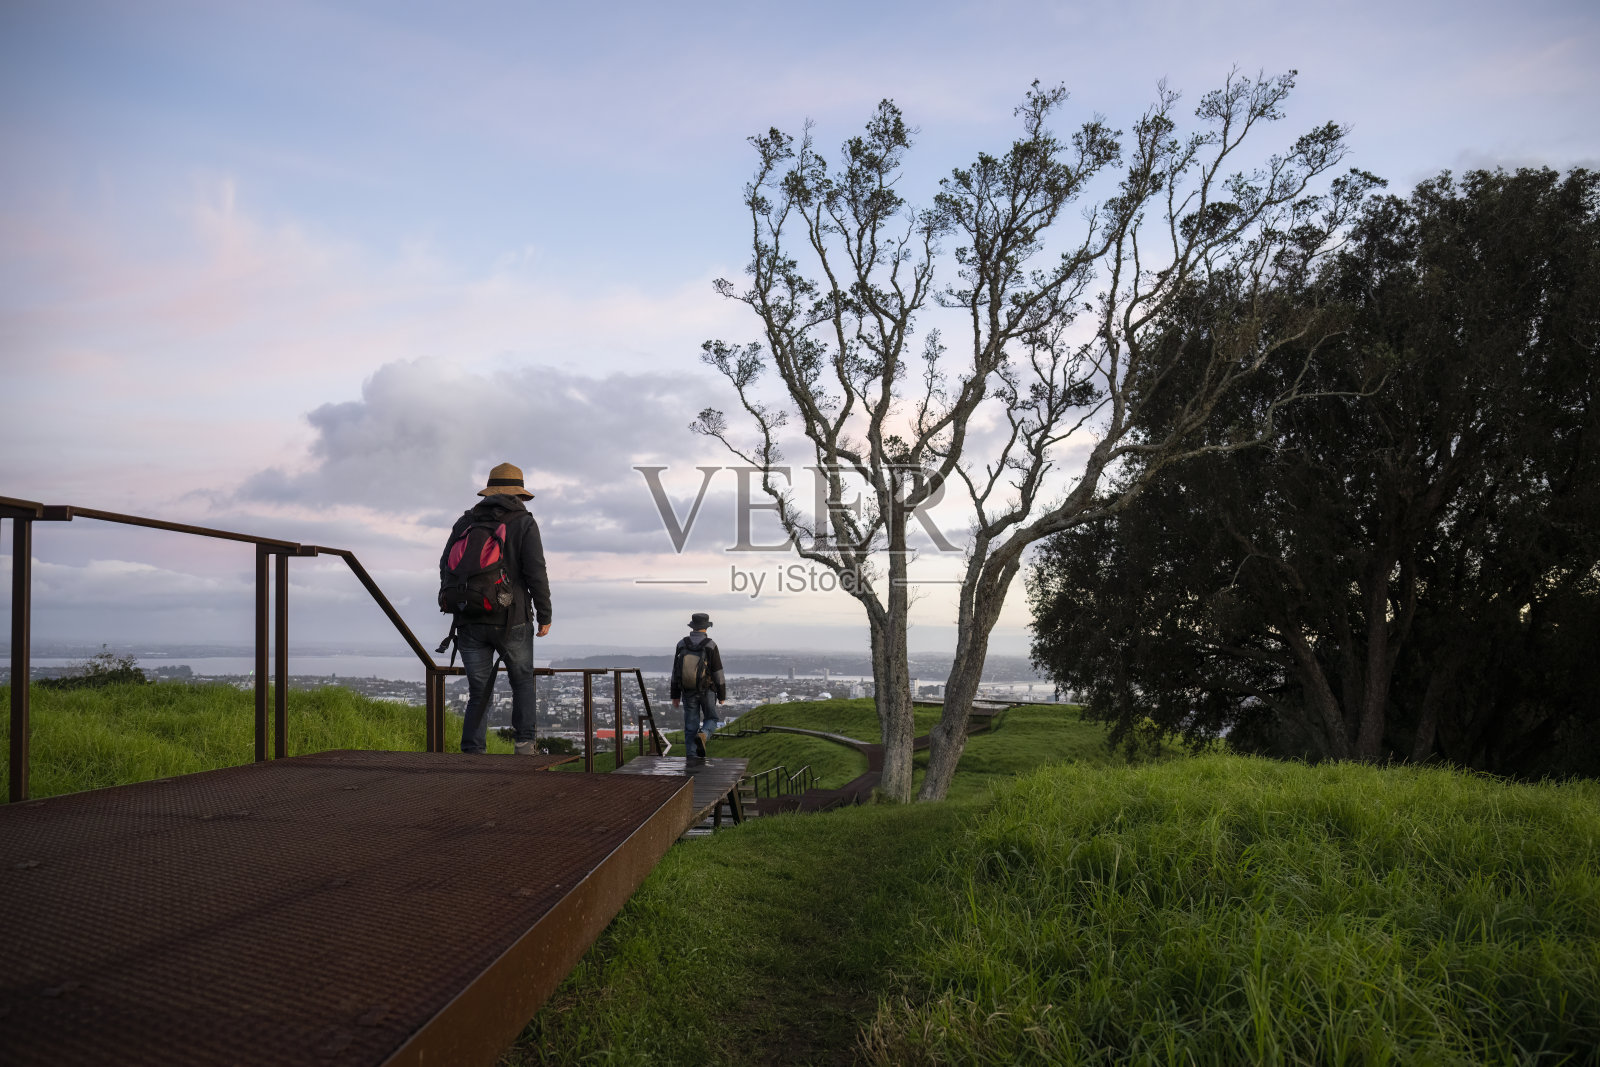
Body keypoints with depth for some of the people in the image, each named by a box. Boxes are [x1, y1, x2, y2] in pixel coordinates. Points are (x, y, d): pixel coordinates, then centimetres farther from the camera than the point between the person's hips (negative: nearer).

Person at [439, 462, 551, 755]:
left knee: (479, 692, 10)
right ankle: (523, 741, 8)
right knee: (523, 681, 18)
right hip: (511, 621, -3)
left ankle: (472, 752, 1)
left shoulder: (465, 522, 10)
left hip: (469, 622, 3)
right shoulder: (524, 524, -3)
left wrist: (452, 603, 20)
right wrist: (545, 615, -3)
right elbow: (536, 573, -11)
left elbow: (447, 566, 8)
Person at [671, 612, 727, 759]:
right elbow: (718, 673, -11)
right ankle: (702, 735, -15)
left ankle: (691, 758, 6)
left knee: (691, 726, 9)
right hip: (707, 691, -3)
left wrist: (675, 696, 9)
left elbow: (676, 672, 1)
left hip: (688, 692, 3)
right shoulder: (710, 646, -13)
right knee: (712, 719, 15)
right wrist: (722, 696, -1)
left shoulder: (682, 645, -3)